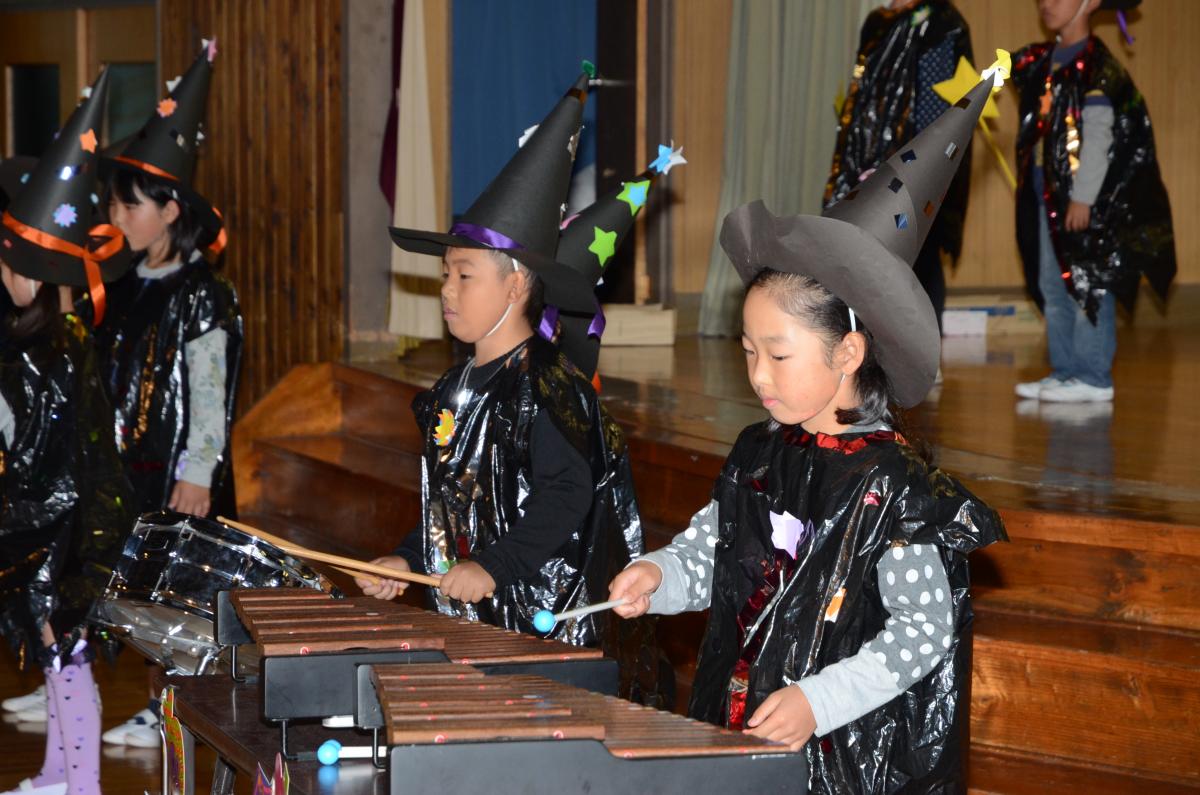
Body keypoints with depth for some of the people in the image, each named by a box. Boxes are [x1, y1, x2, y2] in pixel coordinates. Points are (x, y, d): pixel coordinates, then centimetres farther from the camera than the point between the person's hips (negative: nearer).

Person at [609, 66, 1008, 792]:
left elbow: (925, 629, -15)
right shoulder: (759, 459, 5)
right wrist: (658, 576, -6)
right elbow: (706, 555, 16)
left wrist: (818, 701, -24)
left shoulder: (894, 487, -15)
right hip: (739, 736, 6)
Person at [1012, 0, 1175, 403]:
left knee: (1088, 286, -4)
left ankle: (1093, 377, 1)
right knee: (1052, 287, 12)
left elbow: (1099, 136, -16)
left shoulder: (1097, 67, -12)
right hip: (1048, 195, 8)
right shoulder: (1044, 61, 11)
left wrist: (1083, 197, -19)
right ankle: (1064, 370, 19)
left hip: (1087, 202, -8)